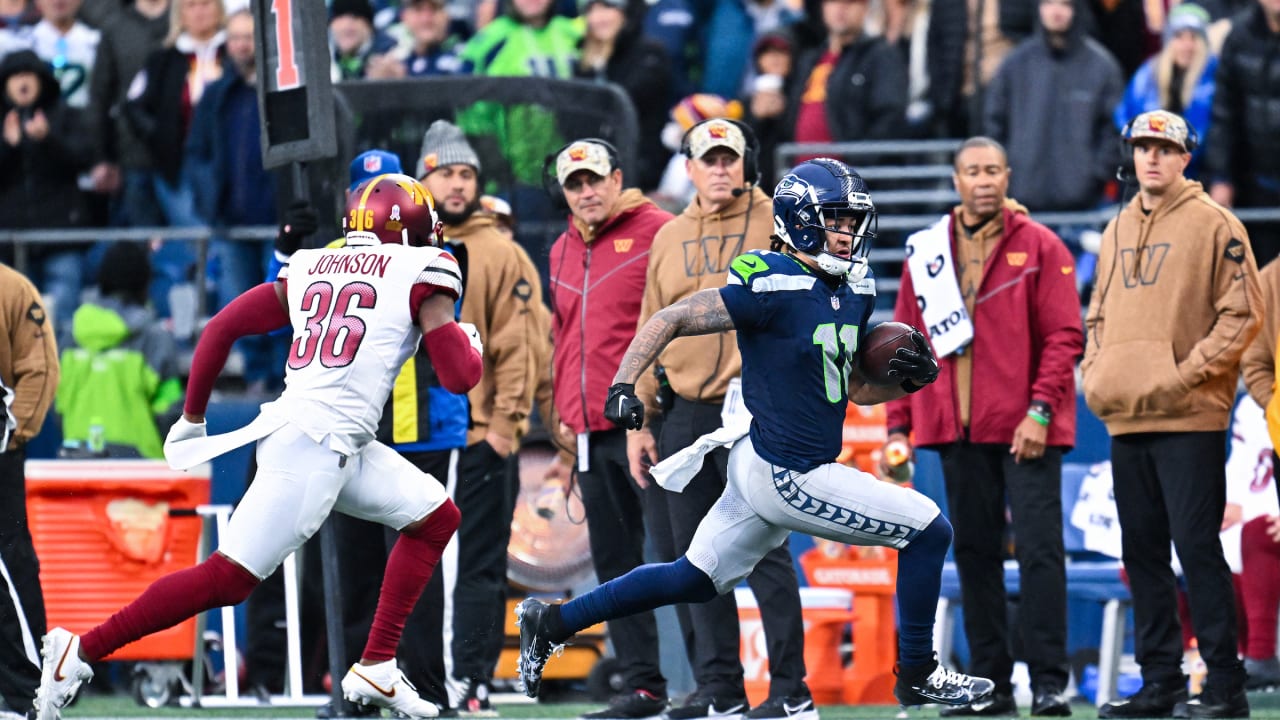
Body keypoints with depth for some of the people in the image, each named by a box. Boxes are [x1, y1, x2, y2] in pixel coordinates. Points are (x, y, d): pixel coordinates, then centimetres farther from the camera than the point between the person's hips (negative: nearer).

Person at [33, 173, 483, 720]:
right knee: (227, 580, -10)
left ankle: (376, 667, 15)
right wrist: (470, 341, 19)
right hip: (312, 446, -9)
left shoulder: (312, 268, 17)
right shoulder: (420, 272, -1)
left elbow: (223, 326, 14)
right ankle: (81, 652, -7)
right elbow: (459, 377, -4)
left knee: (436, 517, 18)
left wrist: (192, 416, 23)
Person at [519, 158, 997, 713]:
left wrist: (908, 378, -1)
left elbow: (855, 389, 18)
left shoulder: (854, 293, 8)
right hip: (788, 476, -9)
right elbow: (671, 319, -16)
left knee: (696, 580, 19)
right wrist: (622, 386, -24)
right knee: (929, 532, -5)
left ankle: (552, 622, 27)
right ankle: (917, 678, 9)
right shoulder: (775, 288, -19)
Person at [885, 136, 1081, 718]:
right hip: (958, 431, 4)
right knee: (974, 554, 7)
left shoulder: (1040, 248, 0)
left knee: (1039, 550, -8)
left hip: (1025, 430, -4)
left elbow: (1064, 336, -4)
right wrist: (898, 425, 7)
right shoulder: (925, 252, 10)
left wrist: (1040, 411, -13)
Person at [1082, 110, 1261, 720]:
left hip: (1188, 418, -7)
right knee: (1142, 551, 8)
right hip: (1125, 419, 7)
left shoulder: (1214, 225, -4)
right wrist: (1094, 374, 8)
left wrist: (1185, 373, -15)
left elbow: (1243, 313, -9)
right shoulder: (1117, 232, 17)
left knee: (1197, 548, -10)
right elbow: (1098, 315, 24)